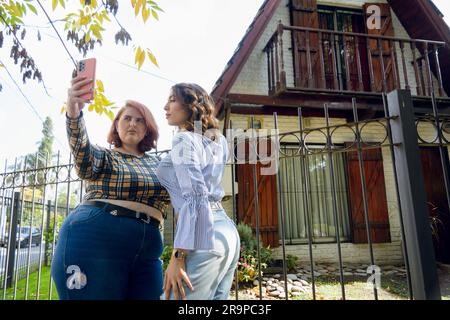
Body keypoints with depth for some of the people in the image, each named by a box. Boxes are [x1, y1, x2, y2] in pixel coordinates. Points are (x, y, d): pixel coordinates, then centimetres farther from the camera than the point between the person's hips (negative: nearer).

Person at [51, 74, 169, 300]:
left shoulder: (156, 164, 19)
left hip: (146, 252, 4)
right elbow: (81, 147, -15)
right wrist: (74, 113, -35)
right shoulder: (102, 157, 8)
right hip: (94, 242, -4)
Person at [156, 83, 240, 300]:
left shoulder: (184, 139, -7)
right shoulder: (218, 140, 16)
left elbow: (194, 197, -19)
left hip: (204, 238, -9)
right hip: (226, 231, 9)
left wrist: (177, 256, -21)